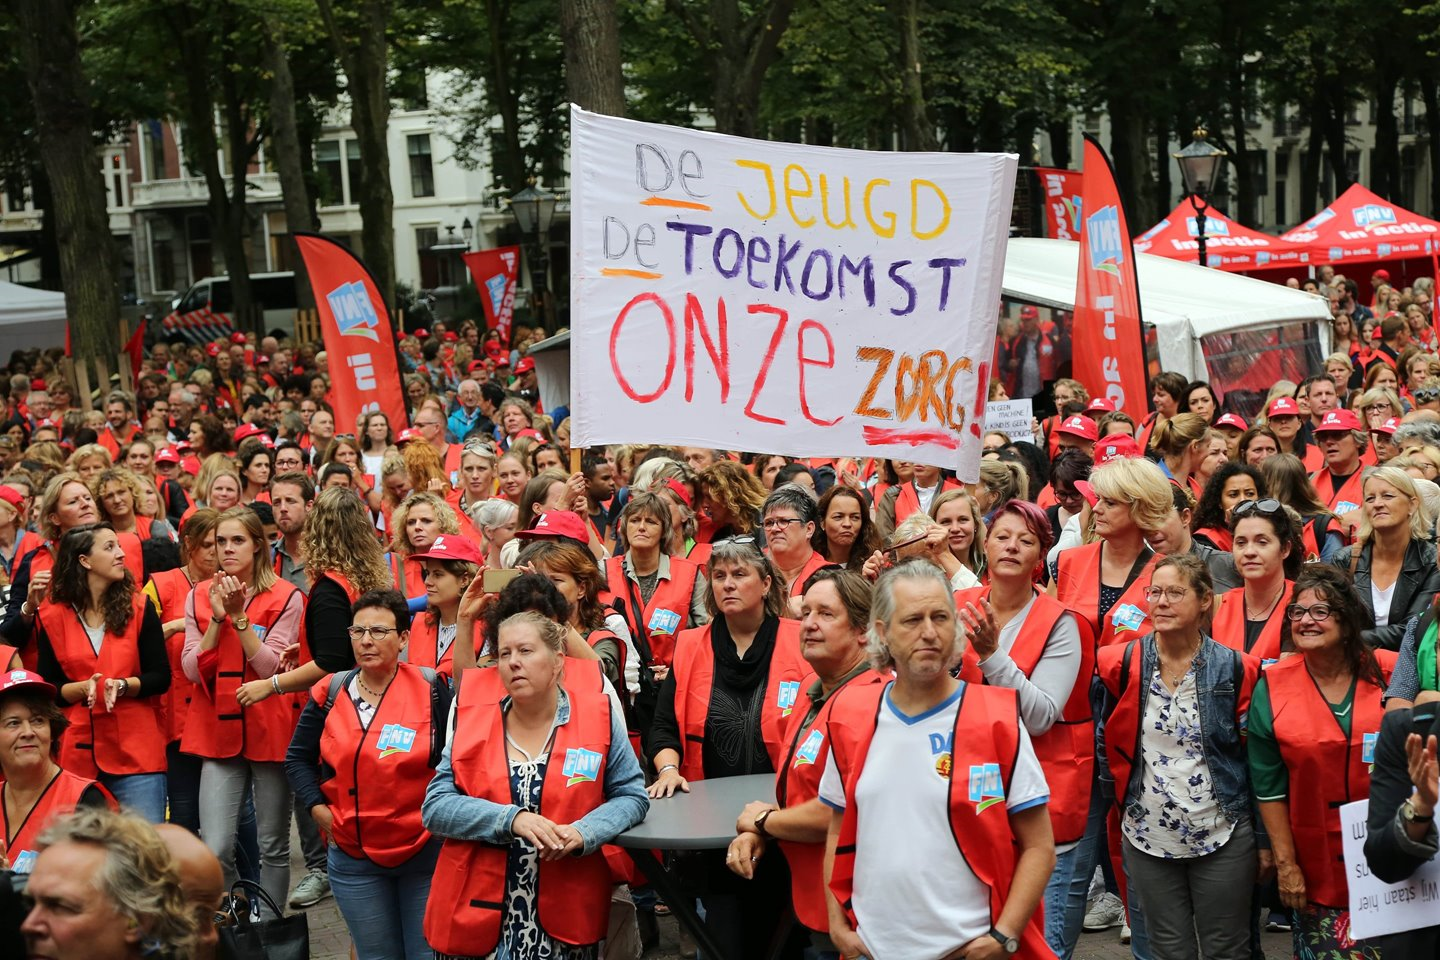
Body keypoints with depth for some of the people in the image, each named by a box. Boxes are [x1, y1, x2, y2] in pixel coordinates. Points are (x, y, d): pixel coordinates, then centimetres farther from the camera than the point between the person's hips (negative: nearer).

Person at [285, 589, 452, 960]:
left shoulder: (432, 689, -9)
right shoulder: (330, 693, 0)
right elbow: (298, 758, 11)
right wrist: (319, 809, 0)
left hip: (425, 853, -3)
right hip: (353, 857, 3)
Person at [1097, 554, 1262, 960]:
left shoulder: (1235, 669, -6)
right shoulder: (1122, 665, -3)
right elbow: (1108, 743, 7)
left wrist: (1265, 839, -1)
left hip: (1223, 837, -1)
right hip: (1148, 836, 2)